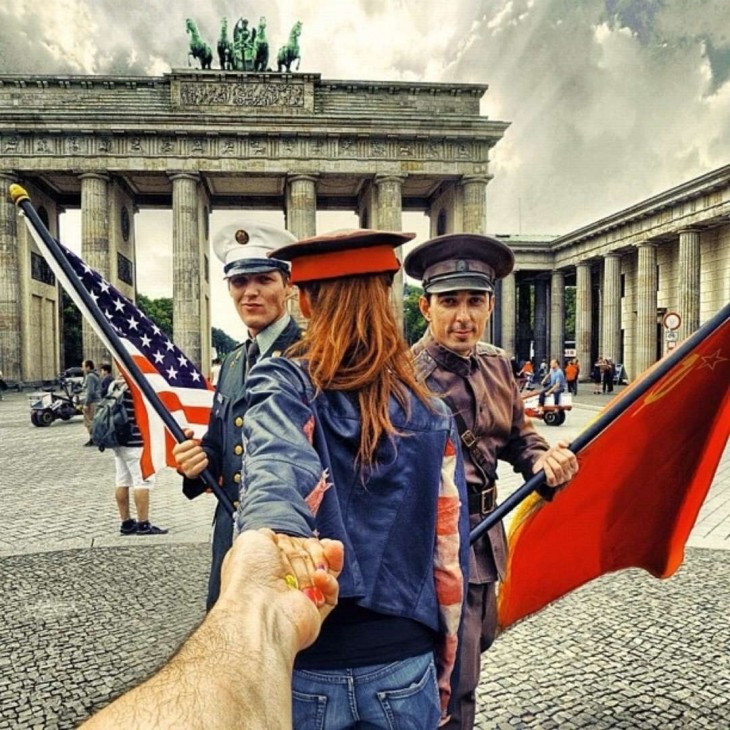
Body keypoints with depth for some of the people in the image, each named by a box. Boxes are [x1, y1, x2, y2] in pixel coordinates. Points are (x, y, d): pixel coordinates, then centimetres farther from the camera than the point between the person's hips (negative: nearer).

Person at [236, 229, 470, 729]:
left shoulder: (281, 390, -11)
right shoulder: (432, 416, -4)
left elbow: (277, 475, -34)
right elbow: (448, 559, 1)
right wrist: (442, 674, 13)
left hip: (304, 671, -1)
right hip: (401, 671, 2)